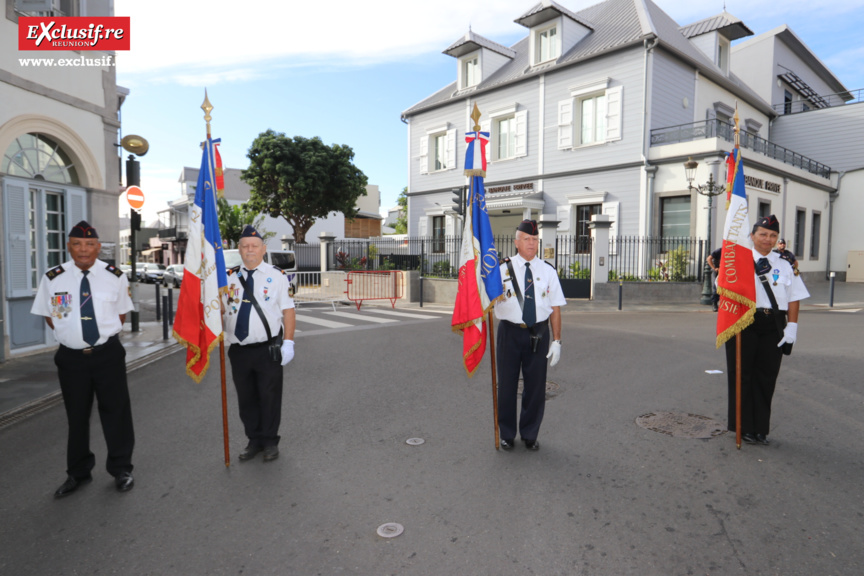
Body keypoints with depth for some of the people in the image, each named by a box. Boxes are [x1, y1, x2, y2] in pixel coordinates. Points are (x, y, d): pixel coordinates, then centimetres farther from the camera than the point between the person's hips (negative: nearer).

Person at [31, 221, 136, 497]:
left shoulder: (115, 276, -4)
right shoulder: (53, 278, -4)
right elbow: (49, 315, 9)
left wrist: (105, 333, 2)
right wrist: (71, 334, 3)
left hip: (108, 353, -1)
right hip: (71, 357, 1)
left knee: (116, 411, 6)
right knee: (76, 415, 13)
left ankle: (121, 469, 24)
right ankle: (78, 473, 32)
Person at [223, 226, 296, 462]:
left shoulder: (277, 276, -2)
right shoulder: (229, 277, 8)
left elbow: (288, 310, -4)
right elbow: (219, 307, 10)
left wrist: (288, 342, -11)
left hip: (268, 350, -3)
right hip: (239, 351, 4)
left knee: (269, 397, 6)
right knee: (246, 399, 13)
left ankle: (270, 442, 23)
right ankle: (254, 440, 30)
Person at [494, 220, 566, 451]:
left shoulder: (548, 271, 5)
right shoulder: (503, 269, 0)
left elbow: (555, 308, 4)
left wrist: (556, 340, 0)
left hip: (538, 334, 1)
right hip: (510, 332, -1)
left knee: (535, 386, 8)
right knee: (507, 384, 8)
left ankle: (530, 435, 28)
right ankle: (507, 434, 27)